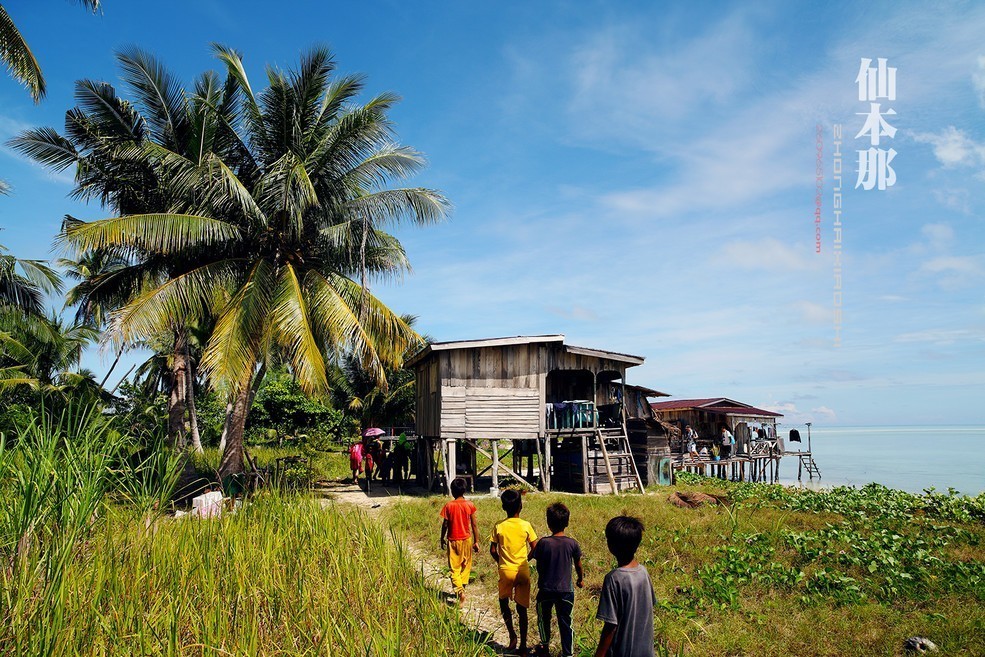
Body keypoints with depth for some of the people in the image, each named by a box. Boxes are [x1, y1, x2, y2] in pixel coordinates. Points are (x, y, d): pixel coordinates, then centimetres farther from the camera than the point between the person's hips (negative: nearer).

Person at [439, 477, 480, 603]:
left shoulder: (448, 506, -11)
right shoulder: (469, 505, -7)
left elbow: (445, 525, -7)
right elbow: (474, 525, -4)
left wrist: (442, 539, 7)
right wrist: (476, 541, 5)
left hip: (453, 540, -2)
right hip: (466, 539, 2)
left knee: (454, 568, 3)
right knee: (466, 566, 20)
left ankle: (459, 590, -13)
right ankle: (462, 587, 26)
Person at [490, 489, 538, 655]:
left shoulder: (499, 526, -8)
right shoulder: (526, 525, -9)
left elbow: (492, 550, -3)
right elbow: (535, 549, -4)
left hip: (505, 571, 0)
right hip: (523, 571, 0)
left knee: (503, 602, 23)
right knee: (522, 609, 10)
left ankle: (512, 635, 14)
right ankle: (523, 644, 13)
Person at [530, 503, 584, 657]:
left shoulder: (543, 543, -14)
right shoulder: (572, 543, -10)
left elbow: (538, 567, -3)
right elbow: (578, 565, 5)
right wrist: (581, 579, 24)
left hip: (546, 590, 0)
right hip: (566, 591, 0)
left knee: (544, 618, 23)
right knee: (566, 623, 10)